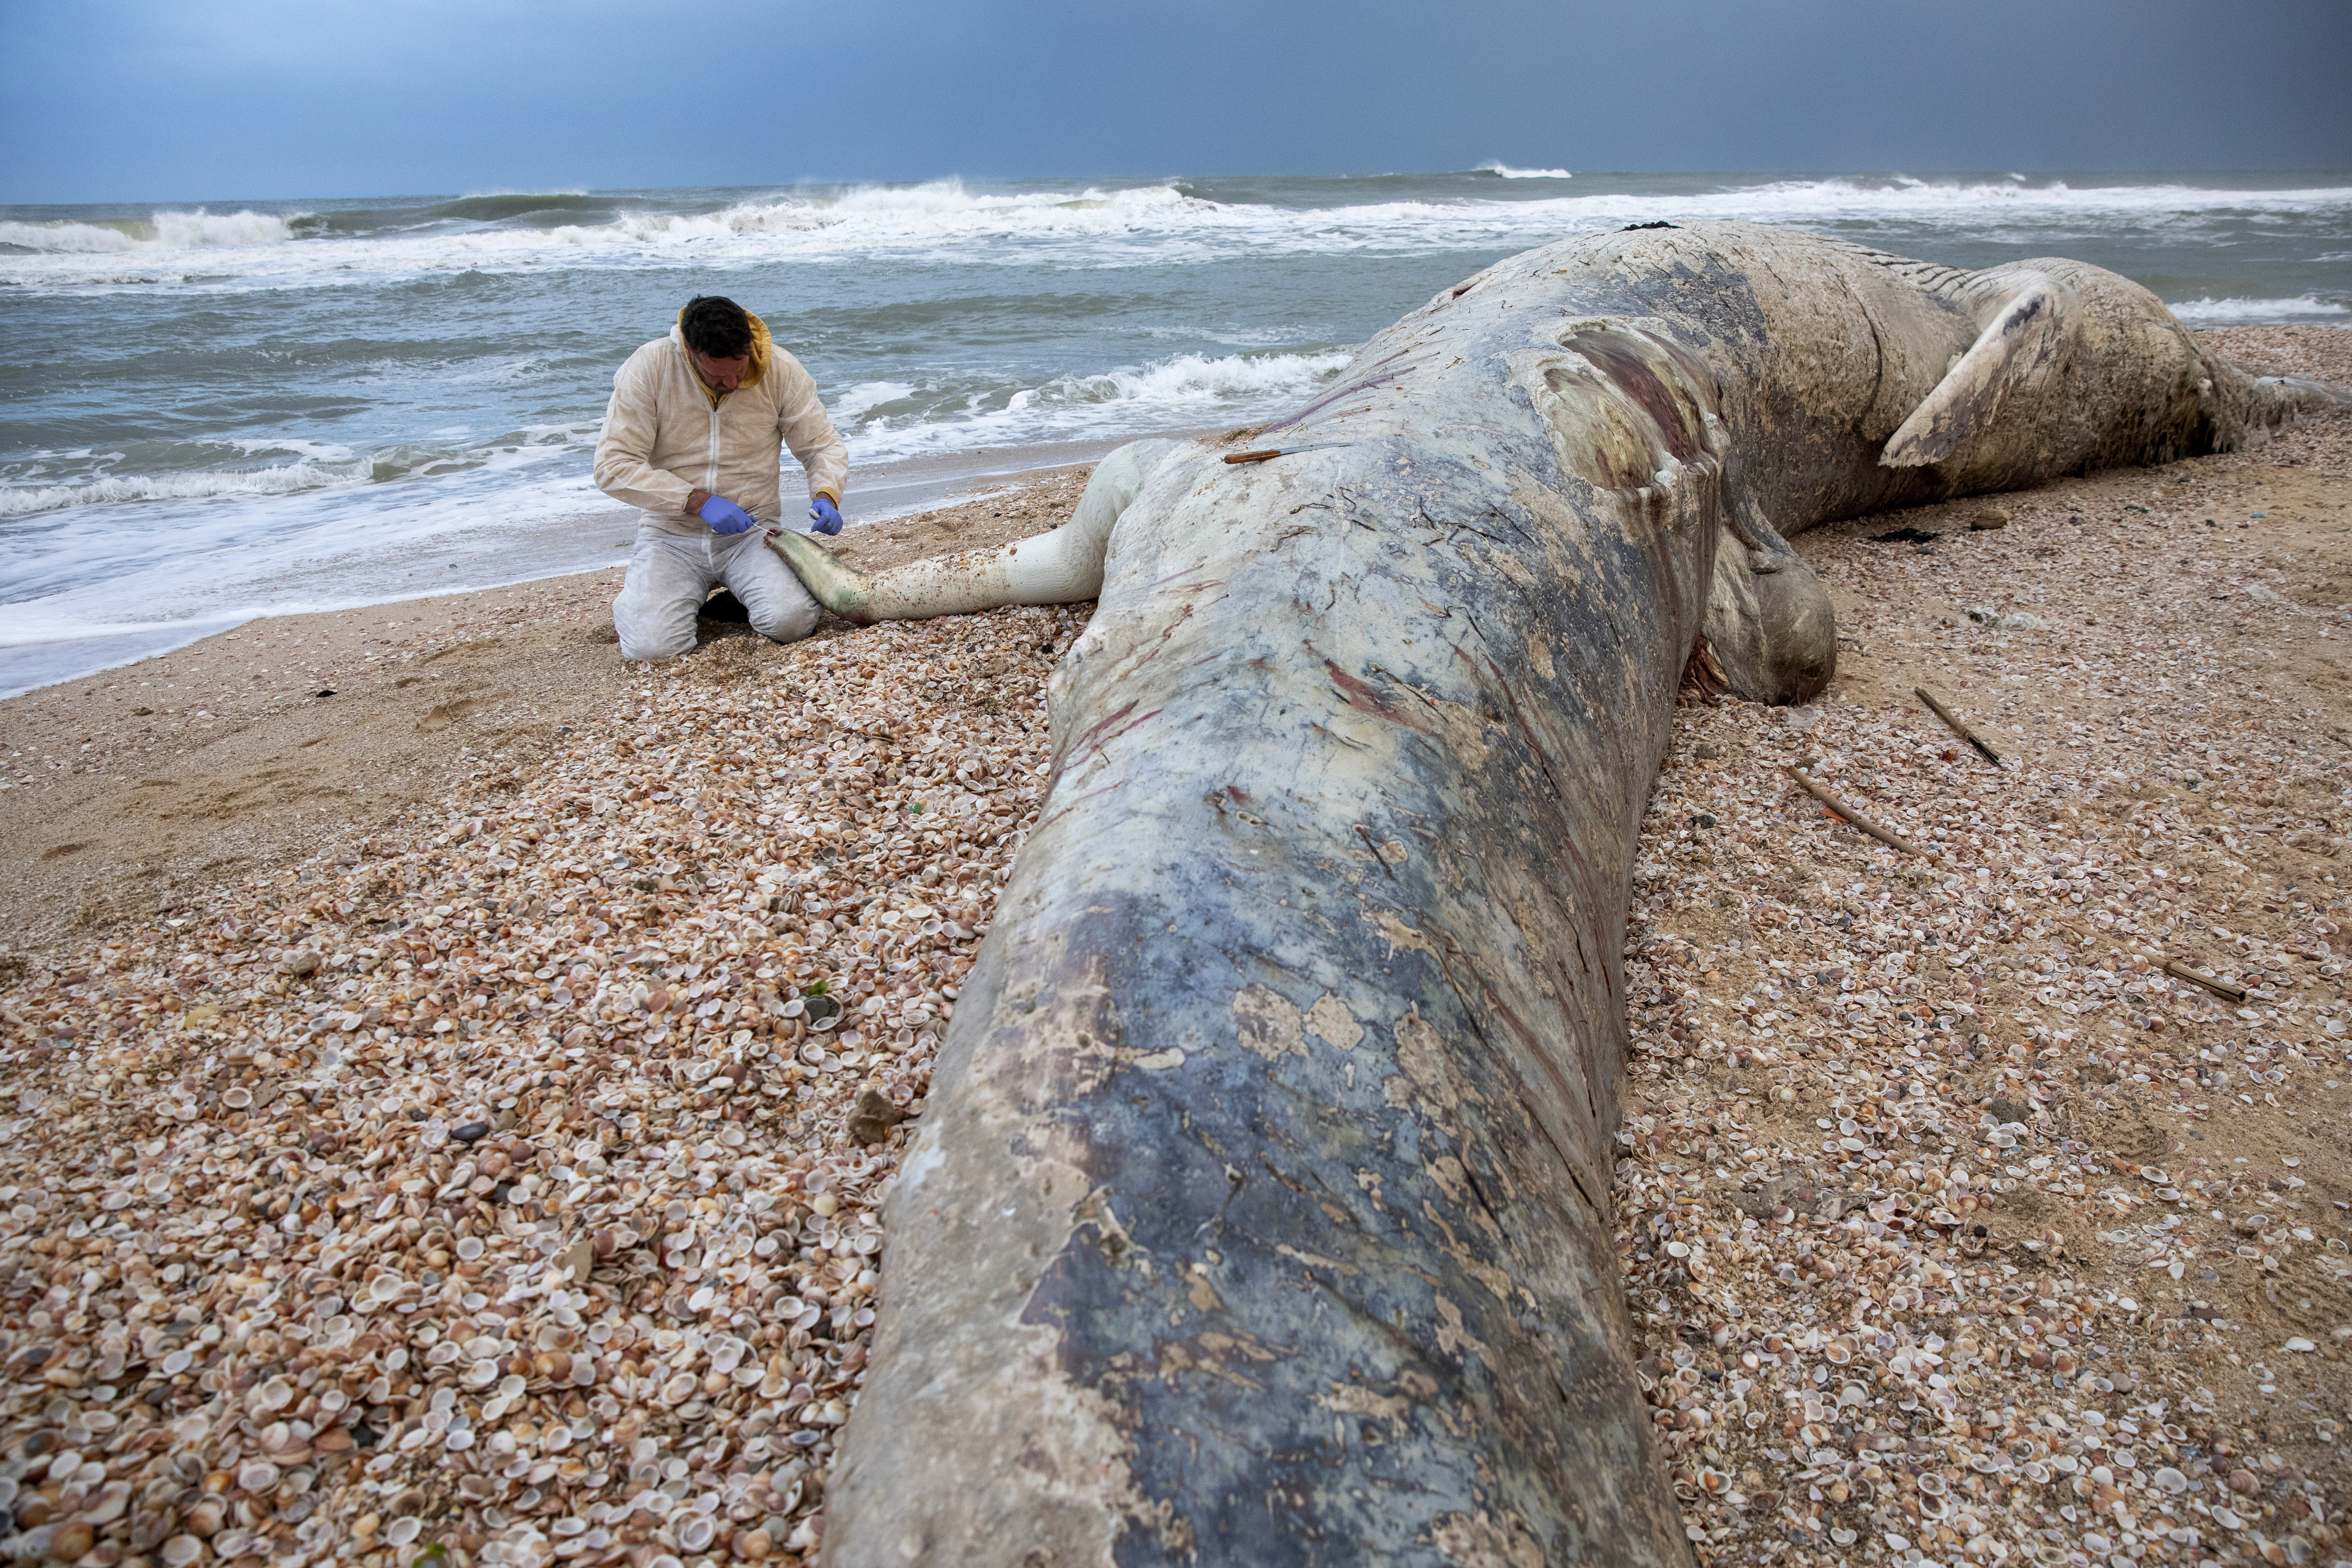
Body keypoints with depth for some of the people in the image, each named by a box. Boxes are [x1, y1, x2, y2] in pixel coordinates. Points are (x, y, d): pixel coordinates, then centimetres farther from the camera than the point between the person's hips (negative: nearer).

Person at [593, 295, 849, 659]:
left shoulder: (781, 370, -7)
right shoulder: (647, 369, -12)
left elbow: (823, 445, 4)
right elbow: (613, 467, -14)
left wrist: (825, 495, -19)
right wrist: (699, 502, -23)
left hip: (752, 530, 1)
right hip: (672, 534, -1)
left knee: (793, 621, -27)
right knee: (651, 644, -22)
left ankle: (734, 588, 10)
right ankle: (641, 593, 16)